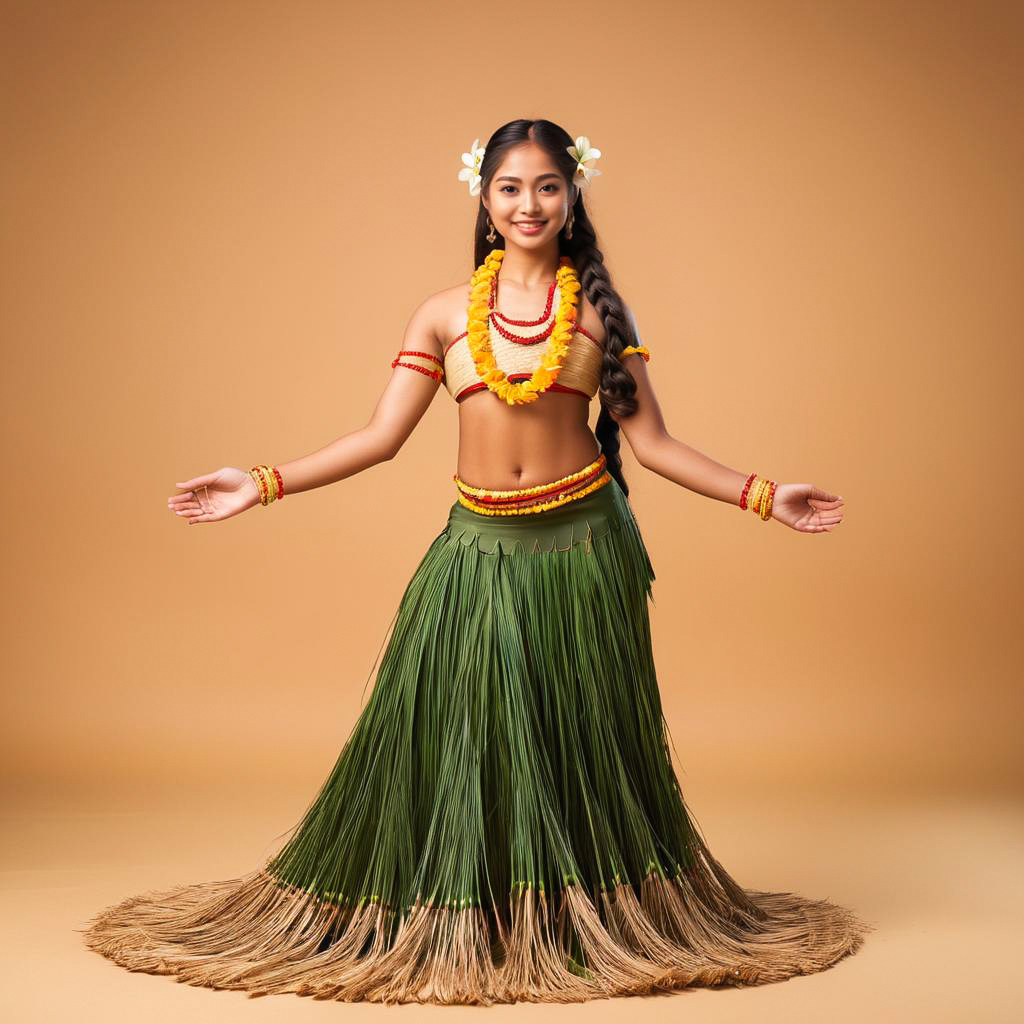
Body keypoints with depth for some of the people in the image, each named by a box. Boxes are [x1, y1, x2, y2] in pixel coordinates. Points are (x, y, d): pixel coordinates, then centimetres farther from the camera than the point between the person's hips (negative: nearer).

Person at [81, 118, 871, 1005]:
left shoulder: (599, 309, 3)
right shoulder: (444, 314, 4)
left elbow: (650, 439, 2)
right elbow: (381, 437, 1)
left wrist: (761, 497, -5)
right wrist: (261, 486, -5)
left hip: (581, 542, 0)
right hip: (479, 549, 1)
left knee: (578, 737, 7)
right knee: (458, 733, 3)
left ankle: (586, 924, 24)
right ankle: (456, 927, 21)